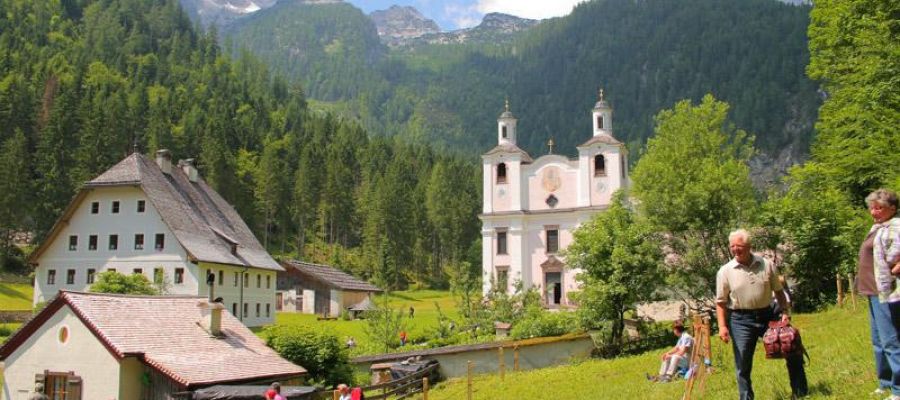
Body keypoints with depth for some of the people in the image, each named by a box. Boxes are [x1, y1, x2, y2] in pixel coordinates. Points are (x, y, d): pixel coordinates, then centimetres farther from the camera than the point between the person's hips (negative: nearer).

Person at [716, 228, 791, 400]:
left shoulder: (766, 265, 1)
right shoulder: (725, 271, -4)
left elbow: (778, 291, 9)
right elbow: (721, 302, -2)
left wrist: (785, 312, -1)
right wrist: (722, 326, -11)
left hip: (766, 315, 2)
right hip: (740, 320, -2)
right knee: (743, 364, 1)